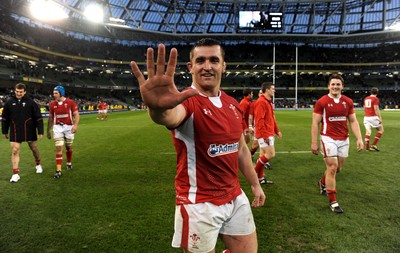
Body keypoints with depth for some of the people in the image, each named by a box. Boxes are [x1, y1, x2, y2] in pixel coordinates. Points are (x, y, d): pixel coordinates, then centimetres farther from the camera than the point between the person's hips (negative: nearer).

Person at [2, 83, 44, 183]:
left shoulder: (31, 102, -7)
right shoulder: (9, 102, 1)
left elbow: (38, 118, -5)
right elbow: (5, 118, 10)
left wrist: (40, 132, -8)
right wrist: (5, 131, 11)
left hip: (29, 131, -1)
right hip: (15, 132, 1)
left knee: (34, 148, 12)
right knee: (15, 151, -2)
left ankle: (38, 165, 38)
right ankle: (15, 174, 6)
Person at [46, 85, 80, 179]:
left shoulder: (70, 102, -7)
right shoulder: (52, 104, 2)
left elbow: (76, 114, -6)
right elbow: (50, 118, 10)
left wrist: (75, 124, -22)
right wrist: (48, 130, 10)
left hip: (69, 127, -1)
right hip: (57, 127, 1)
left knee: (68, 147, 13)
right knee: (58, 148, -6)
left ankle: (69, 163, 39)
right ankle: (58, 170, -5)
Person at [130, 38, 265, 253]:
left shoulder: (233, 105, 4)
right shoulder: (187, 101, -17)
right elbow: (172, 116, -43)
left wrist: (255, 184, 19)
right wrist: (158, 108, -66)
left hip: (235, 197, 6)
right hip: (199, 203, -6)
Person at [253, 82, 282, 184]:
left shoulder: (268, 102, 17)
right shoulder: (261, 102, -15)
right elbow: (259, 120, -21)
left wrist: (277, 131, 19)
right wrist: (265, 135, -23)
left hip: (269, 134, 10)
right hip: (264, 135, -10)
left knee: (263, 155, 12)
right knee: (271, 155, -10)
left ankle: (260, 178, 19)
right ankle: (255, 172, 5)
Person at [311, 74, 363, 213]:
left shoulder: (348, 102, 5)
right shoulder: (321, 102, -8)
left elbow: (353, 121, 9)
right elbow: (315, 123, -7)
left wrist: (359, 138, -2)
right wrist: (314, 143, -10)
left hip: (344, 140, 5)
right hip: (328, 139, -5)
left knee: (338, 168, 15)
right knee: (332, 167, -8)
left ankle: (323, 183, 45)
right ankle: (332, 201, 3)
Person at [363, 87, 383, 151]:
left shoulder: (366, 99, 12)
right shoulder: (375, 99, -7)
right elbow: (376, 109, -15)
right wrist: (380, 118, -14)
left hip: (366, 117, 6)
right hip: (373, 117, -6)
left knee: (368, 132, 5)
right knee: (381, 130, 10)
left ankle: (367, 147, 0)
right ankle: (374, 145, 3)